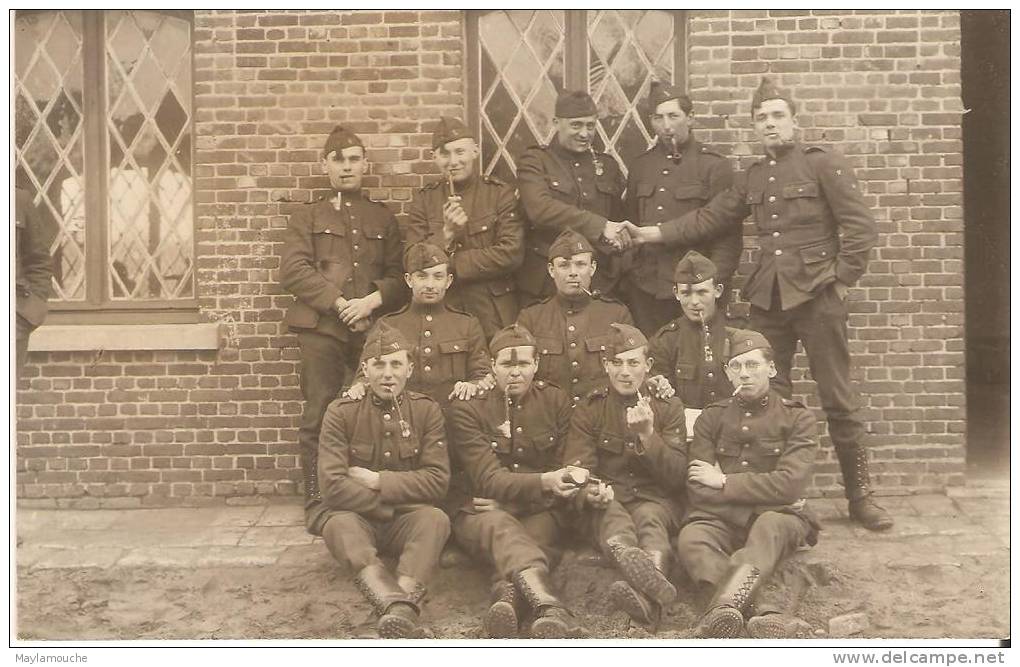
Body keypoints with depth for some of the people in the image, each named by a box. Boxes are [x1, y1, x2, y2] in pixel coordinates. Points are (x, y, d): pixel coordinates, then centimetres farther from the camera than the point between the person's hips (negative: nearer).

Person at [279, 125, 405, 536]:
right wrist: (340, 304, -10)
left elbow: (400, 277, 11)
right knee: (319, 417, -3)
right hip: (321, 329, -1)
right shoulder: (307, 217, 15)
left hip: (372, 329, 2)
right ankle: (316, 503, 6)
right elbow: (293, 270, 0)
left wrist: (373, 300, -9)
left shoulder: (383, 219, 20)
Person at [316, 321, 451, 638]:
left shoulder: (426, 410, 0)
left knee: (435, 519, -31)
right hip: (358, 519, -1)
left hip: (408, 520, 1)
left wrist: (377, 481, -14)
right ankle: (400, 612, -54)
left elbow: (437, 482, -9)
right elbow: (333, 486, -14)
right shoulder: (341, 412, -4)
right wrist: (393, 505, -14)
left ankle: (402, 608, -52)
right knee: (338, 524, -34)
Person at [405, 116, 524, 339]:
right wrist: (447, 233, -16)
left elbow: (512, 254, -11)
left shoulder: (500, 193, 0)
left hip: (495, 316, -1)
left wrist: (449, 264, -11)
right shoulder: (423, 200, 7)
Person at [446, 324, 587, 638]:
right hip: (482, 513, -2)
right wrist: (543, 482, -31)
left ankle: (508, 597, -59)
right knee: (499, 526, -38)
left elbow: (565, 469, 9)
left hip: (541, 513, 3)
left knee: (532, 536, -34)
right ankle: (551, 608, -63)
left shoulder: (556, 402, 7)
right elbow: (488, 479, -12)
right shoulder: (467, 409, -1)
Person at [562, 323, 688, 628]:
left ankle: (646, 596, -65)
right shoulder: (589, 409, 8)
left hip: (657, 501, 0)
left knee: (649, 517, -35)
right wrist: (590, 491, -28)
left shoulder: (669, 407, 8)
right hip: (609, 500, 0)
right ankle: (647, 575, -68)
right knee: (612, 514, -35)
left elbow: (676, 477, -1)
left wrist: (647, 436, -18)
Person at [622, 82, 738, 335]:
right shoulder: (639, 166, 13)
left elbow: (729, 236, -5)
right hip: (644, 289, 4)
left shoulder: (715, 166, -2)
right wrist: (627, 276, 10)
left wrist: (714, 284, -13)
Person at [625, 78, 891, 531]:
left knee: (838, 400, 2)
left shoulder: (822, 165, -2)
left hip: (817, 295, -5)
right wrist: (657, 234, 5)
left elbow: (860, 226, -5)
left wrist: (841, 279, -8)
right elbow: (710, 218, 13)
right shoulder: (753, 177, 14)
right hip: (768, 298, 5)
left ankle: (860, 496, 16)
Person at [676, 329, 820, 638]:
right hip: (722, 519, 2)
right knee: (691, 538, -32)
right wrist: (755, 491, -9)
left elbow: (789, 485, -7)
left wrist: (724, 482, -4)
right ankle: (765, 612, -48)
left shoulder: (797, 418, 7)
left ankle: (724, 605, -56)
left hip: (778, 515, -2)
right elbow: (698, 490, 3)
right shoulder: (711, 417, 14)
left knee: (769, 527, -38)